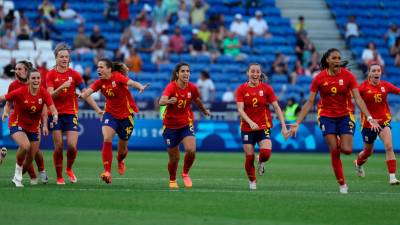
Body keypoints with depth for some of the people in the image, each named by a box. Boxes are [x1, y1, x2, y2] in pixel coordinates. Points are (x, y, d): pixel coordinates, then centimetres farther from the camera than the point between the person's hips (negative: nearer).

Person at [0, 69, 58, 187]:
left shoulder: (44, 93, -13)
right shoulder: (20, 92, -21)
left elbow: (52, 108, -20)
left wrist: (55, 116, -41)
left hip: (33, 128, 4)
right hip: (17, 124, -4)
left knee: (30, 159, 8)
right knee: (25, 146, -33)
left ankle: (17, 178, 36)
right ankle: (18, 172, -8)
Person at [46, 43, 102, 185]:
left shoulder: (74, 74, 2)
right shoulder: (51, 75, -1)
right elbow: (51, 95, -10)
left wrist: (98, 110, -5)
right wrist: (61, 87, -28)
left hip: (71, 114, 1)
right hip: (56, 113, -1)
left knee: (72, 146, -9)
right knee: (58, 147, -3)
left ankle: (69, 169, 19)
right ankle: (59, 177, 11)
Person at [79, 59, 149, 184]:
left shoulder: (117, 77, -18)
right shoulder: (100, 82, -7)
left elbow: (130, 82, -36)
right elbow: (89, 91, -23)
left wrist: (140, 87, -58)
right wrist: (82, 95, -47)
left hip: (126, 115, -2)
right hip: (110, 114, 2)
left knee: (122, 147, 10)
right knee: (107, 139, -23)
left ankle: (120, 161, 48)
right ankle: (107, 172, -20)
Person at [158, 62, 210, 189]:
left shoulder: (192, 88, -8)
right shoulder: (171, 87, -20)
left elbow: (197, 101, 15)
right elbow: (161, 101, -39)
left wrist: (204, 111, 32)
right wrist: (168, 101, -61)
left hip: (186, 124, 2)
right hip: (171, 125, -2)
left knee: (191, 150, -22)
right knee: (174, 158, 5)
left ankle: (185, 174, 7)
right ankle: (172, 181, 35)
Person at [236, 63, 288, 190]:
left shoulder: (266, 88, -1)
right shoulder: (241, 90, -2)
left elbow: (277, 108, 0)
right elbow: (240, 109, -12)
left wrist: (283, 126, -7)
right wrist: (251, 122, -29)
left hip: (264, 127, 0)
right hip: (247, 128, 0)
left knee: (266, 153, -21)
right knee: (249, 157, -2)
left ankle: (261, 162, 15)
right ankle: (252, 181, 23)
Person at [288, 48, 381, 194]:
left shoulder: (348, 76, -9)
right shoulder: (319, 78, -8)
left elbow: (358, 98, -12)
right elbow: (310, 102, -4)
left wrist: (369, 118, -23)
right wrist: (297, 123, -8)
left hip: (345, 115, 0)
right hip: (327, 116, 0)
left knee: (347, 150, -12)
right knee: (334, 151, -7)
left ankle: (341, 143, 27)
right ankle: (342, 184, 7)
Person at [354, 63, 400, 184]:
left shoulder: (385, 85, -3)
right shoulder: (363, 87, -12)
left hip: (383, 121, 1)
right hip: (368, 123, -1)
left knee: (389, 146, -20)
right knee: (368, 151, 16)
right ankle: (358, 163, 53)